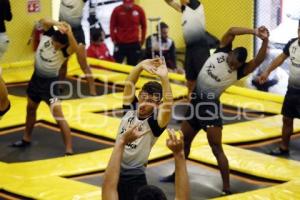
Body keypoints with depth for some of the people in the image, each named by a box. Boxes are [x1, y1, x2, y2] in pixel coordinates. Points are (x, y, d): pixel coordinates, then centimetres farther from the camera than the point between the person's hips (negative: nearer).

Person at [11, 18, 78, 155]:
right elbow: (43, 21, -31)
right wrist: (58, 24, -46)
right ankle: (26, 139, 44)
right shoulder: (48, 35, -14)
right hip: (36, 77, 6)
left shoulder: (64, 51, -26)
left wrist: (68, 32, -57)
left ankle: (69, 150, -14)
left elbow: (75, 48, -48)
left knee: (58, 116, -15)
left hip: (50, 82, -6)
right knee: (30, 109, 23)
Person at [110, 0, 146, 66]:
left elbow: (144, 26, 7)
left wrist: (142, 40, 8)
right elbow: (112, 26, 1)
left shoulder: (139, 10, -5)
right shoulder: (117, 10, -7)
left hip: (134, 43, 1)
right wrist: (114, 40, 0)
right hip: (120, 43, -1)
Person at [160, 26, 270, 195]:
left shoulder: (239, 71, -14)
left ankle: (227, 188, -5)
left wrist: (265, 40, -42)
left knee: (217, 149, -9)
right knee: (183, 141, 19)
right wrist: (253, 32, -27)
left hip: (211, 106, -5)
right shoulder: (221, 52, -4)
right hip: (195, 101, 5)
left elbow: (258, 60, -30)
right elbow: (231, 32, -17)